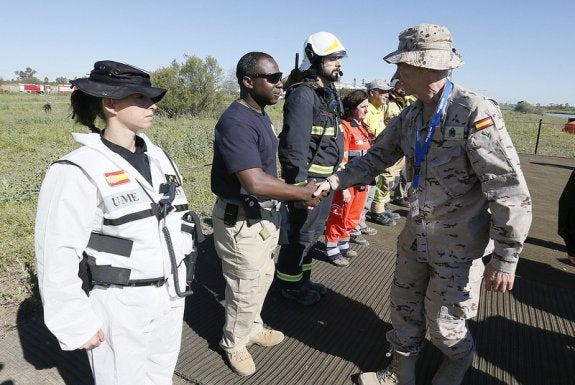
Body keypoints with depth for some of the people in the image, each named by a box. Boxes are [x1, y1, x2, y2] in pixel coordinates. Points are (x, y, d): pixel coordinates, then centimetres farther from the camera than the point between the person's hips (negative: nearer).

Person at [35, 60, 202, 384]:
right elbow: (58, 257, -16)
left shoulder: (156, 155, 2)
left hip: (170, 294, 6)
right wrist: (77, 324, -12)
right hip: (120, 305, -6)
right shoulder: (78, 172, -19)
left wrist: (181, 275, 13)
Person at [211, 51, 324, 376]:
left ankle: (253, 327, 48)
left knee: (263, 277, 25)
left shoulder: (261, 115, 7)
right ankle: (234, 344, 35)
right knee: (245, 289, 9)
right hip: (242, 221, -10)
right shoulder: (236, 122, -26)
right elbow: (255, 183, -33)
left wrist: (294, 194, 3)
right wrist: (302, 193, -21)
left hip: (265, 214, 10)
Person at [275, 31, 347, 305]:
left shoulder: (330, 92, 13)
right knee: (300, 234, 4)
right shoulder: (303, 95, -18)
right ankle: (289, 285, 23)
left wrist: (336, 173, 20)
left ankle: (302, 279, 36)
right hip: (309, 178, -10)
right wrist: (300, 186, -23)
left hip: (327, 178, 10)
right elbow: (294, 144, -23)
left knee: (313, 232, 19)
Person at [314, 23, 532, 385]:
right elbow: (376, 157, 12)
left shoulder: (475, 112, -21)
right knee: (404, 311, 18)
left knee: (445, 324, 12)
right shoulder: (410, 117, 2)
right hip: (415, 239, 6)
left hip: (459, 246, -6)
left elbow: (510, 191, -21)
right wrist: (333, 182, 0)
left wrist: (505, 259, -18)